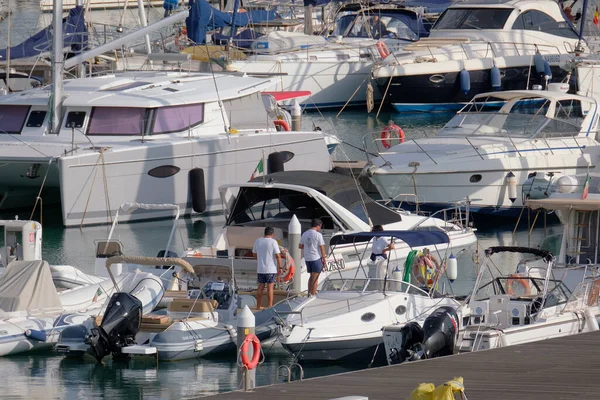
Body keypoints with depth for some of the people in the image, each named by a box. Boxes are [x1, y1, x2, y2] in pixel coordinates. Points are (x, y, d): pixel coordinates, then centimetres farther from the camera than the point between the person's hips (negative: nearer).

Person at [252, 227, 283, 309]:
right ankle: (270, 306, -2)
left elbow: (254, 254, 16)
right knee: (270, 287, -2)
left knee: (260, 287, 12)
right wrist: (280, 267, -6)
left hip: (260, 269, 5)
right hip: (271, 269, -5)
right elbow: (278, 256, -14)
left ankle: (258, 305, 17)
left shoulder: (258, 241, 4)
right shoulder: (273, 242, -11)